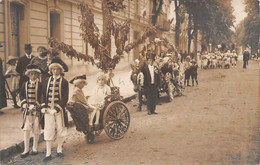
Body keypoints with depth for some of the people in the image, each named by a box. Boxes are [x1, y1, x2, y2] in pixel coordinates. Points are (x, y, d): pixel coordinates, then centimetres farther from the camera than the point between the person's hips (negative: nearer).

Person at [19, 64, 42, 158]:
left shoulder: (40, 85, -1)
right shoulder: (25, 85, 8)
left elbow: (42, 97, -3)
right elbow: (21, 96, 10)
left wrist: (35, 105, -14)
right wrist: (24, 103, -7)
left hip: (37, 110, -2)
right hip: (27, 110, 2)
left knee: (36, 129, 4)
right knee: (26, 129, -3)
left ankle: (35, 148, 19)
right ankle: (26, 150, 4)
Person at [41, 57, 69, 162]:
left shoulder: (64, 82, -2)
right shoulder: (47, 81, 7)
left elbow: (65, 98, -7)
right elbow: (43, 95, 10)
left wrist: (56, 109, -15)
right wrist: (43, 107, -5)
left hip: (59, 110, -1)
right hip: (48, 110, 2)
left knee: (60, 130, 7)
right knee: (48, 131, 1)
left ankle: (59, 150, 24)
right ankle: (48, 154, 7)